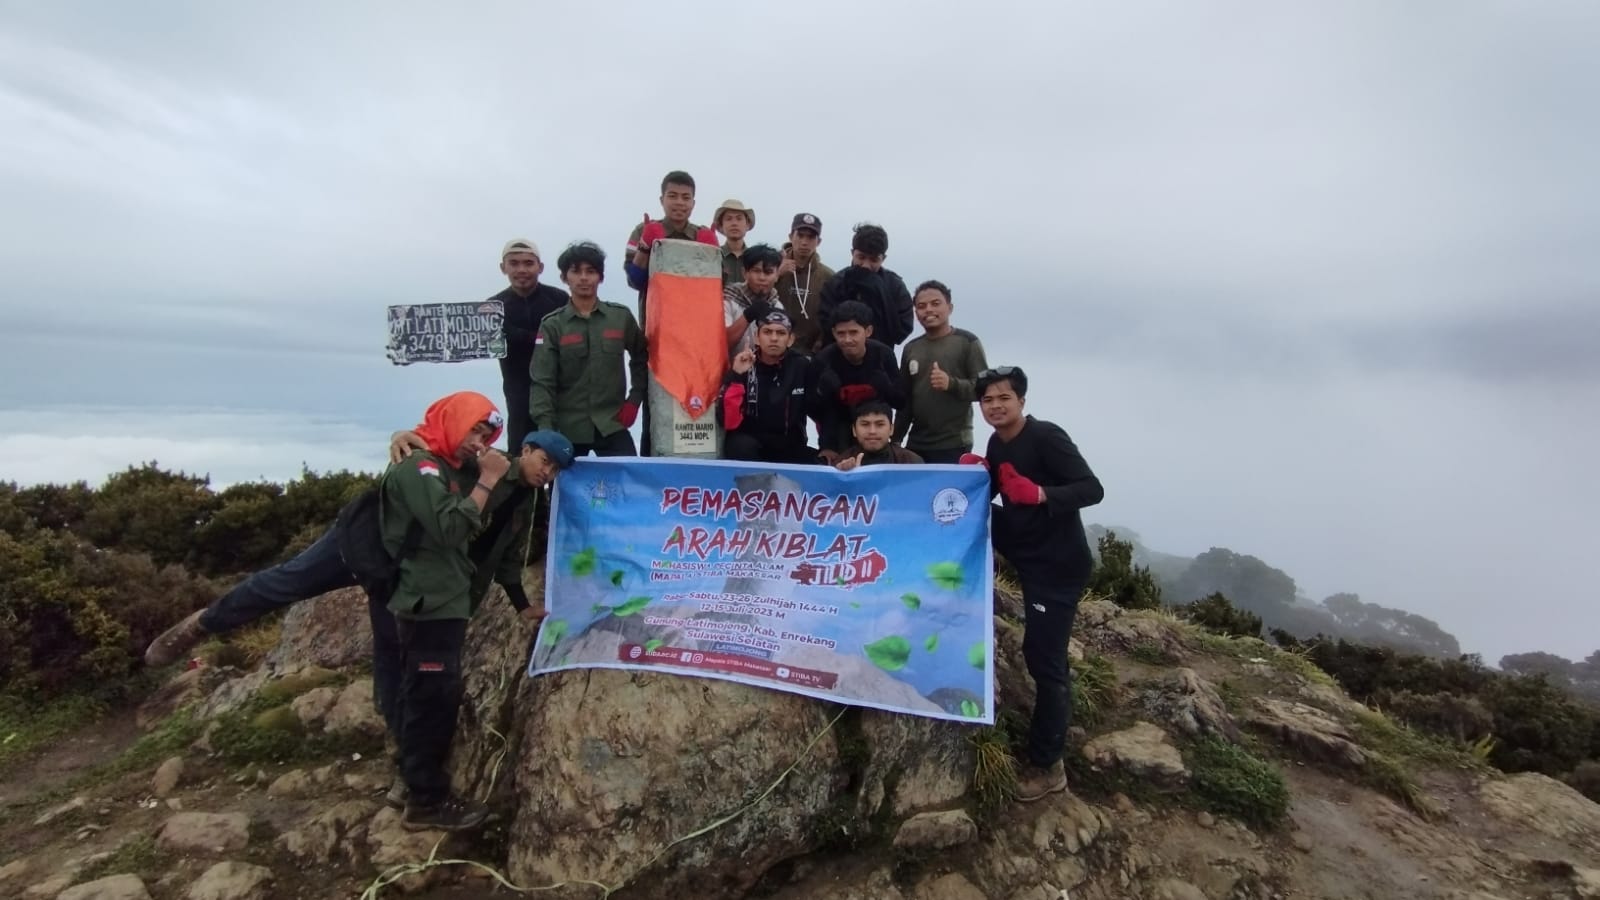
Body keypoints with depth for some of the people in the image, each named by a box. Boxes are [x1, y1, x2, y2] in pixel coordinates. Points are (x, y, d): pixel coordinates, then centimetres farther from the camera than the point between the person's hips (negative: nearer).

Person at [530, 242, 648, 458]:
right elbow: (542, 382, -5)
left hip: (612, 425, 1)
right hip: (568, 428, 0)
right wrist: (545, 429, -15)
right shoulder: (552, 325, 0)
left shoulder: (621, 317, 4)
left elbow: (641, 358, 17)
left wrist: (634, 399, 7)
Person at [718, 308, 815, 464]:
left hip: (789, 448, 2)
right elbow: (729, 422, -19)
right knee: (742, 447, -34)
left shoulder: (801, 367, -4)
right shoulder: (741, 366, -9)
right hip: (745, 447, -2)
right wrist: (737, 376, -27)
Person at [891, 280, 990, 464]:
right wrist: (896, 439, 10)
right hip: (916, 445, 5)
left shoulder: (967, 342, -2)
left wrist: (951, 383, -23)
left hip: (954, 445, -5)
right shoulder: (911, 348, 12)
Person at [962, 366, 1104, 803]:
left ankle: (1047, 765, 10)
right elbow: (988, 494, 13)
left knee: (1044, 660, -4)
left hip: (1059, 564, -8)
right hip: (1027, 557, 8)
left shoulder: (1046, 436, -19)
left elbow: (1092, 489, -25)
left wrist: (1040, 494, -40)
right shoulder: (996, 443, 5)